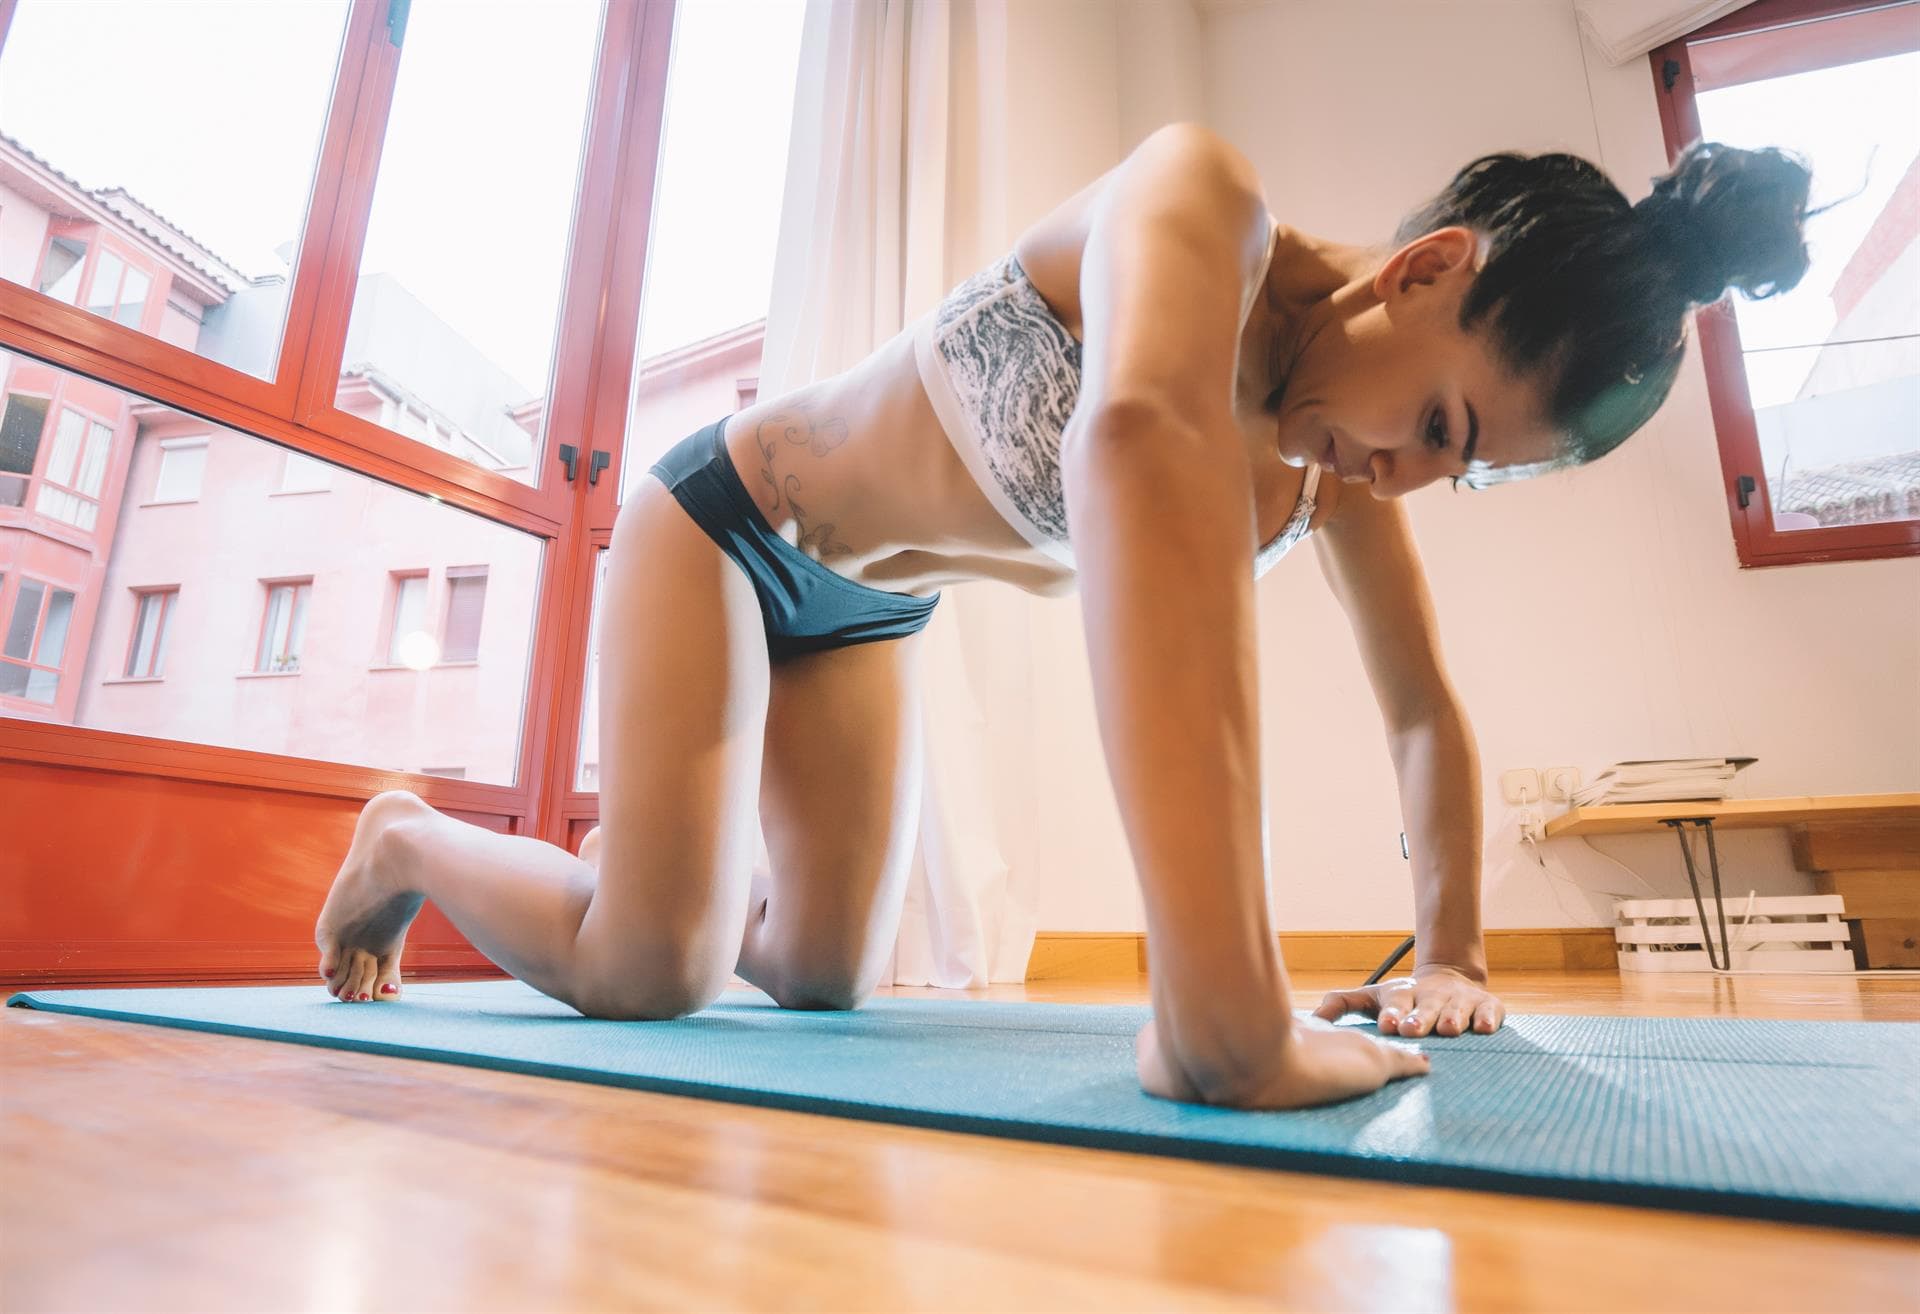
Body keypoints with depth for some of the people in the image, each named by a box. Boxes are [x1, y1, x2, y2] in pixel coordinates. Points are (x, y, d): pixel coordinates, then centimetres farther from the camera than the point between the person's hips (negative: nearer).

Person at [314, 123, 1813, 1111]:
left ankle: (711, 876, 38)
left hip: (867, 607, 6)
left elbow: (1430, 713, 2)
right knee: (646, 975, -15)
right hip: (728, 519, -6)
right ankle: (411, 835, 17)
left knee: (828, 980, 6)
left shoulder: (1338, 467, -8)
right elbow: (1138, 437, -52)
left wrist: (1450, 959, -1)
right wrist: (1225, 1016, -58)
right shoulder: (1210, 196, -29)